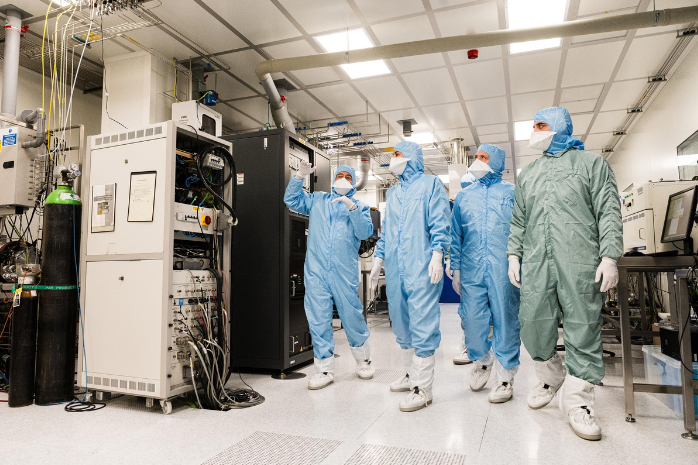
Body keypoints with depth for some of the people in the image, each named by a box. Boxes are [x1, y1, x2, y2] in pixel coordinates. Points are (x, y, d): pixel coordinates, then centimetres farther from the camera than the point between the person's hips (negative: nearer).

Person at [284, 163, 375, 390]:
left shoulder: (360, 206, 12)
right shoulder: (318, 199, 18)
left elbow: (365, 231, -3)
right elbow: (292, 200, 14)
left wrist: (352, 207, -15)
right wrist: (300, 176, 2)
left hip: (345, 271, -1)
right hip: (316, 270, 2)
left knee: (352, 316, 4)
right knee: (318, 319, 3)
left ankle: (363, 360, 27)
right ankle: (325, 369, 14)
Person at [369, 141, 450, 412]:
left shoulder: (430, 184, 3)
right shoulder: (393, 193, 22)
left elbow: (439, 223, -6)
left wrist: (437, 256, -17)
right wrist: (378, 260, 19)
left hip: (421, 267, -7)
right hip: (395, 268, 7)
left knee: (422, 323, -6)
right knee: (402, 324, 12)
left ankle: (423, 388, 1)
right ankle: (412, 375, 27)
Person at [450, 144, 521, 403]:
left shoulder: (511, 192, 9)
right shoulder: (464, 196, 17)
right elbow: (456, 235, 15)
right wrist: (456, 268, 9)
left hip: (503, 269, -2)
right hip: (471, 270, 3)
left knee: (505, 321, 1)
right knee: (472, 321, 3)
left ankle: (506, 378, 14)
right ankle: (482, 360, 31)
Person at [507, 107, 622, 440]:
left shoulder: (591, 163, 9)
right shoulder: (527, 174, 21)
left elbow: (609, 212, 1)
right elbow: (518, 220, 20)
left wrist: (609, 256, -9)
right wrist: (514, 254, 8)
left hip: (579, 262, -3)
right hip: (536, 263, 4)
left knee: (582, 329, -1)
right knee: (533, 325, 2)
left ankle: (576, 402, 12)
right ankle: (550, 376, 27)